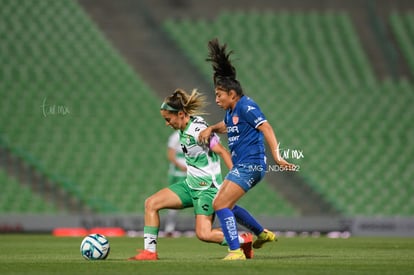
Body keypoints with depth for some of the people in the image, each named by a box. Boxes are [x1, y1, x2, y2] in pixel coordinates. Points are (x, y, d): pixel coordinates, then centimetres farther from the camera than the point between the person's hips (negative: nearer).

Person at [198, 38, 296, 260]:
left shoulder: (246, 106, -14)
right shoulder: (231, 110, 14)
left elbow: (266, 128, -22)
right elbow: (226, 126, 37)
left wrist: (276, 156, -31)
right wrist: (210, 129, 17)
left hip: (250, 165, -10)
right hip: (241, 166, 10)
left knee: (220, 205, -17)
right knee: (223, 204, 20)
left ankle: (236, 251, -18)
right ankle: (262, 233, 30)